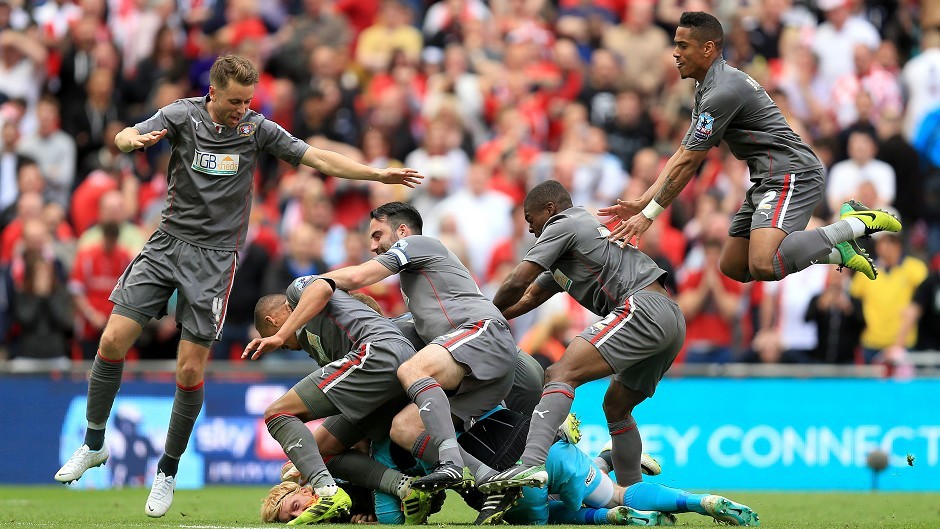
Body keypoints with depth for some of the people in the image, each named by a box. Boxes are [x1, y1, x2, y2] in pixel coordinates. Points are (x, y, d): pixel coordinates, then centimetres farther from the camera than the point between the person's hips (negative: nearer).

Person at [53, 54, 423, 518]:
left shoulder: (257, 129, -1)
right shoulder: (181, 116, -3)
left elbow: (319, 158, 1)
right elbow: (126, 137, -16)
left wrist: (380, 174, -8)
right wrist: (134, 139, -41)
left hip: (214, 257, -1)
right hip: (167, 242, 1)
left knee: (191, 371, -6)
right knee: (113, 341, -9)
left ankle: (168, 471, 10)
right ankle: (93, 445, 10)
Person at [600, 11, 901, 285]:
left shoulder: (723, 91, -17)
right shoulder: (707, 88, 17)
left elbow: (688, 164, -14)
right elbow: (682, 156, 19)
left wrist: (649, 215, -7)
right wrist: (641, 204, 11)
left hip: (791, 176, -11)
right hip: (767, 181, 11)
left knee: (763, 267, -31)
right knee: (732, 268, 13)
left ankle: (856, 224, -16)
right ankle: (836, 251, 14)